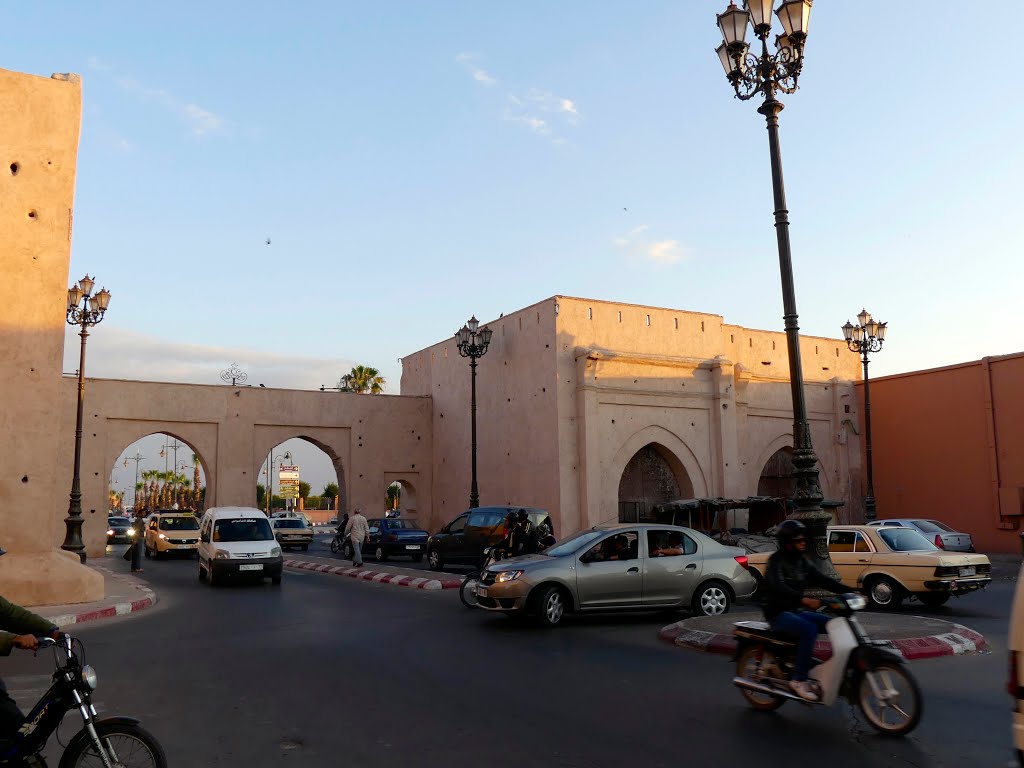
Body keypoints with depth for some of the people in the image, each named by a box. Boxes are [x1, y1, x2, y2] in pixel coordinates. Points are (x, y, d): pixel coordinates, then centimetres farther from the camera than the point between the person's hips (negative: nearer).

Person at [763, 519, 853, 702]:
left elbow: (823, 580, 5)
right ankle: (798, 680, -24)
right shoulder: (776, 561, -13)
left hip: (797, 611, 8)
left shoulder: (802, 561, 11)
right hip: (779, 613, -8)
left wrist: (850, 591, -8)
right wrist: (803, 599, -45)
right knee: (810, 629, -30)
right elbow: (778, 587, -29)